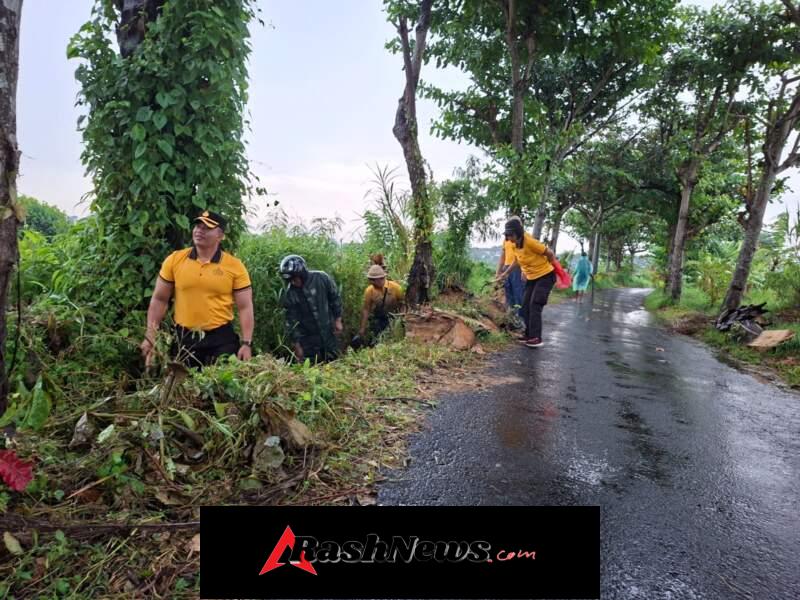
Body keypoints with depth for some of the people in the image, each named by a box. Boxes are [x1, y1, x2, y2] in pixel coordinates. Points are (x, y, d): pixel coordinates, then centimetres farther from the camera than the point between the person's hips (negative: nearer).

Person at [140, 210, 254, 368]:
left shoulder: (235, 266, -5)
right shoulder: (174, 260, 1)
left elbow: (245, 308, -4)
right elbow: (159, 300, 6)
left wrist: (246, 343, -10)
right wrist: (150, 336, 2)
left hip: (221, 338, -2)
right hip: (183, 337, 2)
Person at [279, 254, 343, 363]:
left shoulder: (321, 278, -14)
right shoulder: (289, 294, -13)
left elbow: (335, 298, 0)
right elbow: (291, 321, -7)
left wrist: (338, 320, 1)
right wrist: (296, 345, -5)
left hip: (328, 332, 1)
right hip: (308, 338, -1)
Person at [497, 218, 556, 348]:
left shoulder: (530, 242, -26)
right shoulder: (514, 246, -2)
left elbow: (550, 253, -16)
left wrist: (543, 267, 1)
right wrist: (506, 273, 22)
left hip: (546, 276, -8)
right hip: (532, 278, 8)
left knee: (535, 305, -14)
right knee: (525, 306, 6)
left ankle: (536, 338, -11)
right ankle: (529, 334, 18)